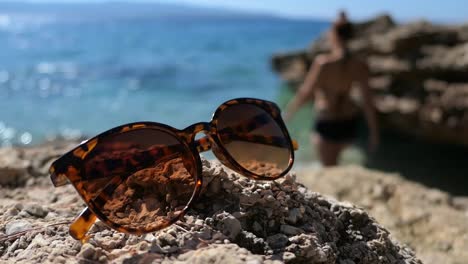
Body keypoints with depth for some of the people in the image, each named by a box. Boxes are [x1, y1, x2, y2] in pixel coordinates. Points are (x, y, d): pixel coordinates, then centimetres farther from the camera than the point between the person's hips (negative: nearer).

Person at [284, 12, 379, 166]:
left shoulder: (323, 62, -20)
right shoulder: (360, 66, -6)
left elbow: (305, 93, -15)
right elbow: (367, 101, -4)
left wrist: (288, 113, 0)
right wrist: (374, 133, 4)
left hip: (327, 123, -5)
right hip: (350, 123, 6)